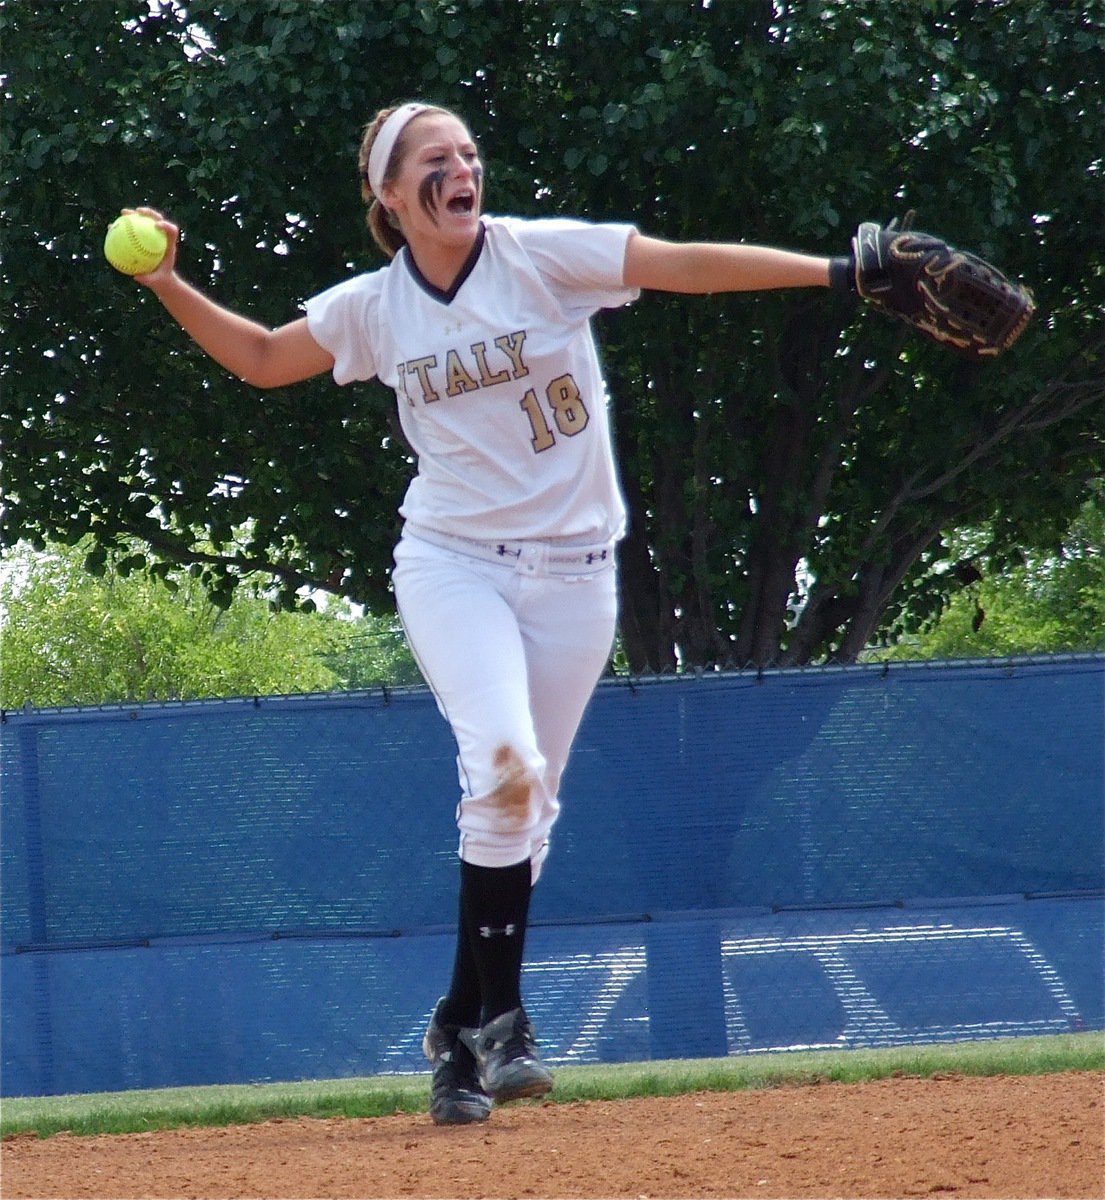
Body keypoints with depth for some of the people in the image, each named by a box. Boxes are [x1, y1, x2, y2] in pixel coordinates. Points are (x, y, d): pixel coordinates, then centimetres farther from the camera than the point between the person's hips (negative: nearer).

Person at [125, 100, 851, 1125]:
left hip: (571, 569, 1)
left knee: (523, 805, 7)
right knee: (503, 761, -23)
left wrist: (837, 273, -25)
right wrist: (167, 285, 2)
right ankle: (499, 1015, -11)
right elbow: (261, 359, 16)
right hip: (451, 565, -1)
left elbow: (687, 265, -16)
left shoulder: (545, 255, -7)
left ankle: (463, 1026, 22)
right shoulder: (373, 306, 1)